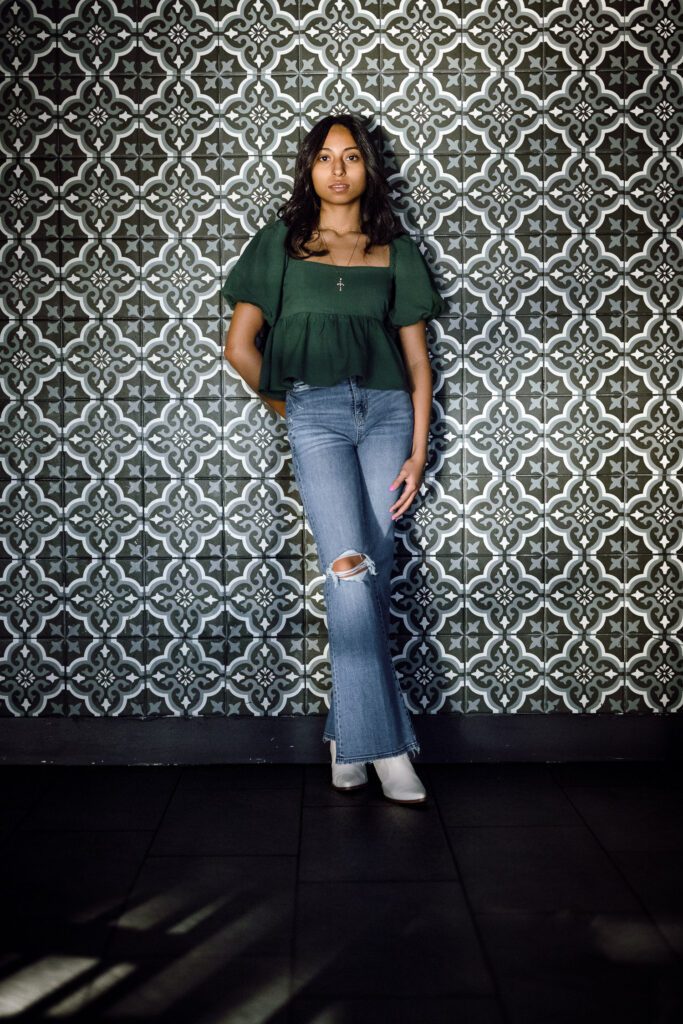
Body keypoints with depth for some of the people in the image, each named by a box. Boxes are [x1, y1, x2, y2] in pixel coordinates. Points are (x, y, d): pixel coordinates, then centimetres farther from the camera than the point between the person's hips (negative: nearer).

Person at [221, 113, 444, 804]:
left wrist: (418, 452, 3)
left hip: (387, 411, 2)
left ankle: (347, 735, 12)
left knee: (371, 578, -1)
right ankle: (384, 744, -13)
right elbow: (239, 346, 11)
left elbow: (417, 360, 10)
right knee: (349, 572, -17)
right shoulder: (281, 242, 11)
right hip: (316, 415, -2)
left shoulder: (395, 251, 14)